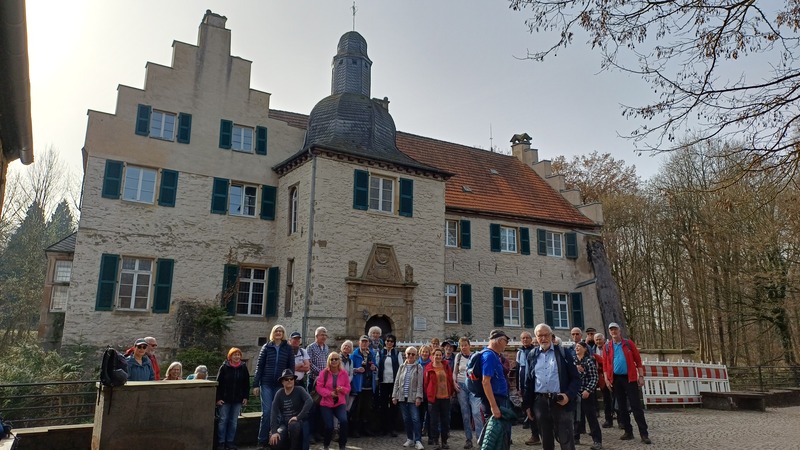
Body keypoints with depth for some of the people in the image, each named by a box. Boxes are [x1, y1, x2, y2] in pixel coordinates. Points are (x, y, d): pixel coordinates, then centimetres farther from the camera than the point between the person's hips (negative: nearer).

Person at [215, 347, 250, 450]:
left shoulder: (243, 367, 1)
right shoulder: (224, 367, -6)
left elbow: (246, 384, 6)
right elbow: (218, 383, -6)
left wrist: (245, 397, 2)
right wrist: (218, 398, -10)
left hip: (238, 400, 2)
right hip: (224, 399, -2)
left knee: (233, 421, 7)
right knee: (223, 420, 2)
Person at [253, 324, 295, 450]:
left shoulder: (288, 348, 4)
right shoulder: (266, 347, 4)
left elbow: (291, 367, 5)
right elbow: (259, 366, 3)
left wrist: (291, 382, 0)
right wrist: (256, 384, -1)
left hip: (281, 385, 1)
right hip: (266, 384, -1)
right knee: (266, 412, -4)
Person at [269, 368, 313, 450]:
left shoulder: (299, 391, -10)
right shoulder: (279, 394, 0)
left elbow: (310, 401, -28)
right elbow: (274, 412, -8)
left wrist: (298, 417, -33)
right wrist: (274, 431, -19)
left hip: (298, 422, -3)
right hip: (284, 423, 3)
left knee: (293, 425, -38)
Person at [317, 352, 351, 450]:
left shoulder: (344, 373, -2)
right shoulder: (323, 373, -8)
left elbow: (348, 388, 4)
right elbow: (319, 388, -9)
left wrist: (342, 389, -19)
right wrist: (330, 393, -22)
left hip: (340, 403, 1)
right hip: (326, 404, -1)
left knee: (344, 421, -24)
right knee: (329, 426, -9)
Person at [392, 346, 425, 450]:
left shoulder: (418, 368, -1)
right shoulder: (402, 367, 9)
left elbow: (420, 384, -6)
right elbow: (396, 382, 10)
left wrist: (418, 397, -14)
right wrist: (394, 396, 5)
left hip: (413, 398, -4)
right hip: (402, 397, 4)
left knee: (415, 419, -9)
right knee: (406, 419, 8)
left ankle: (418, 441, -4)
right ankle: (410, 439, 20)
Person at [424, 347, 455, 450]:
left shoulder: (446, 367, 5)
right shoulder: (429, 368, -3)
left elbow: (450, 380, 9)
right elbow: (426, 382, 0)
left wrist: (451, 392, 7)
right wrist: (428, 394, 0)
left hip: (445, 397, 3)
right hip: (433, 398, -3)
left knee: (445, 420, 8)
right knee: (434, 420, 3)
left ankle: (444, 441, 20)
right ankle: (435, 442, 12)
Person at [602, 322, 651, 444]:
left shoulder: (629, 343, 1)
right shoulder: (607, 346, 4)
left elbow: (638, 360, 0)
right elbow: (605, 364, 5)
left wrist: (641, 376, -5)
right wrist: (607, 379, -3)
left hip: (630, 378, -2)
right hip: (615, 379, 2)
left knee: (636, 406, -3)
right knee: (621, 406, 9)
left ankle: (644, 434, 2)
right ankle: (628, 432, 18)